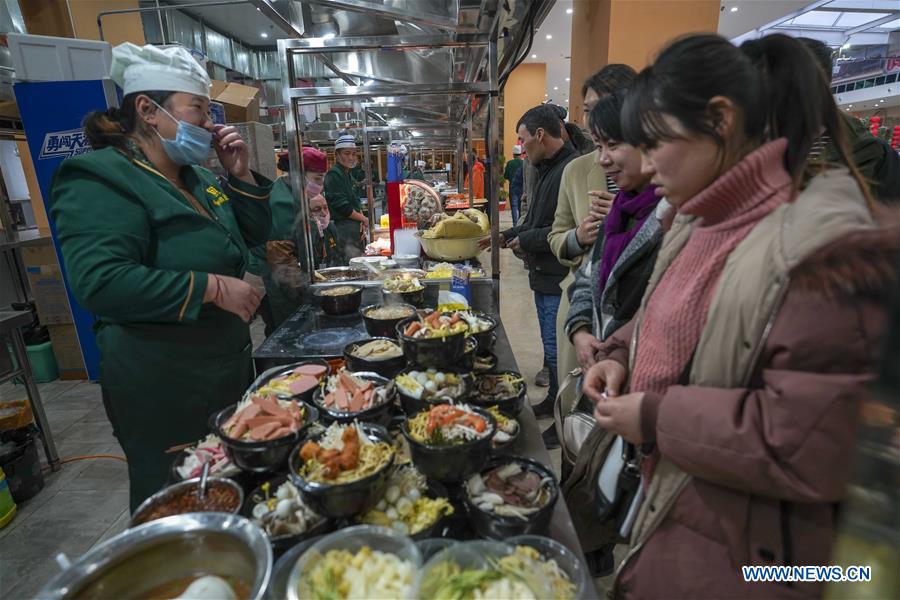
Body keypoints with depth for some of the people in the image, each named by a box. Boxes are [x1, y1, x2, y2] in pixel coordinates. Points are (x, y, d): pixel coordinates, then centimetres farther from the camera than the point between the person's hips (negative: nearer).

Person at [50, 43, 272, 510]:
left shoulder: (195, 178, 10)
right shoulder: (100, 180, -16)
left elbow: (252, 236, 13)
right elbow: (100, 282, -28)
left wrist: (240, 174, 0)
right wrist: (212, 288, -26)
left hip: (227, 366, 9)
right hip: (162, 388, -8)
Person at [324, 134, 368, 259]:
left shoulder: (348, 175, 18)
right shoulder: (333, 174, -11)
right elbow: (341, 206, -19)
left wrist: (362, 223, 1)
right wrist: (363, 219, -8)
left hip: (355, 227, 9)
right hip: (343, 228, -9)